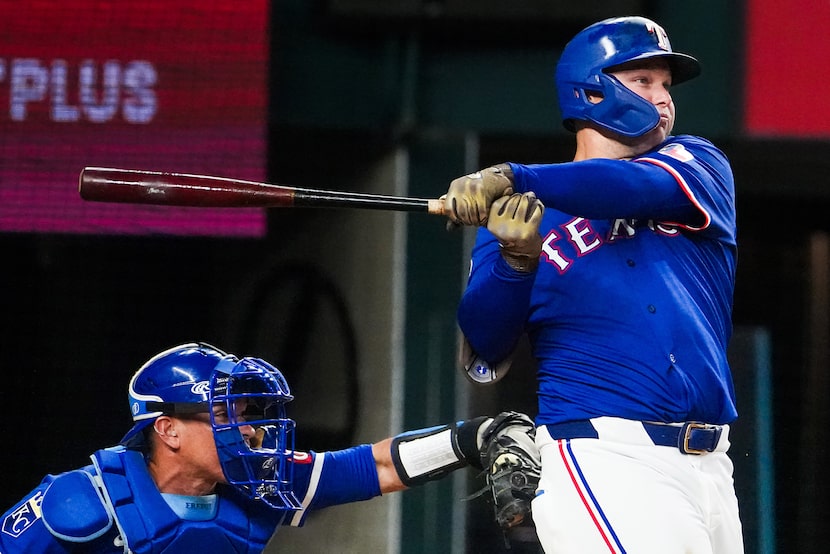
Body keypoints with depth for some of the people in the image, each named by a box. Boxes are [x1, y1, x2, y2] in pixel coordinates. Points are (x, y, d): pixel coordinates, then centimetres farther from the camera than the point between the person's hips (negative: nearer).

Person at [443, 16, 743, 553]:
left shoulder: (698, 163, 13)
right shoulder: (516, 209, 8)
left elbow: (651, 186, -12)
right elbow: (484, 353, -2)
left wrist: (513, 178, -24)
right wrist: (514, 259, -20)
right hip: (606, 462, -4)